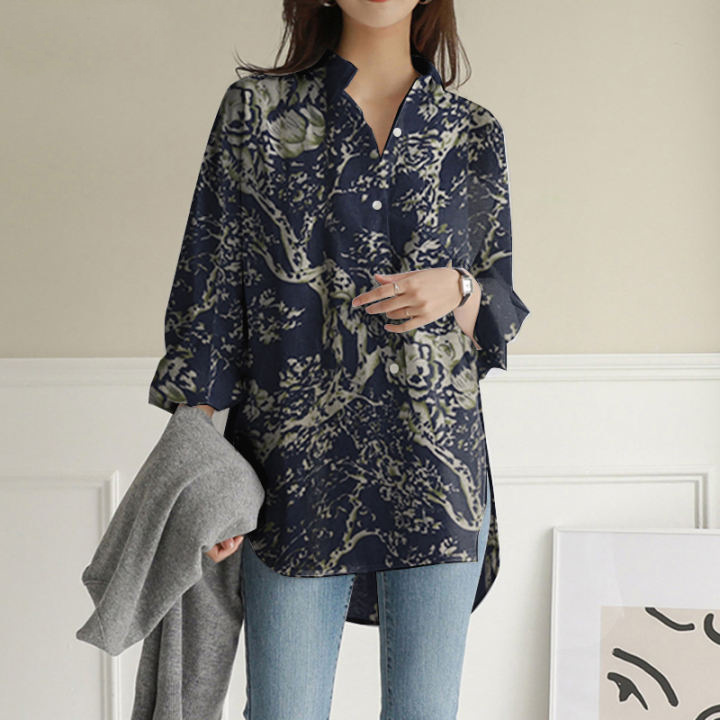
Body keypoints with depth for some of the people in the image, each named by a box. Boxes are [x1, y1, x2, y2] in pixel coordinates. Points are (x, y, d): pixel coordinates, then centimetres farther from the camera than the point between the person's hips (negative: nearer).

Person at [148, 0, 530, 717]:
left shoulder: (471, 132, 9)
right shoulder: (256, 108, 5)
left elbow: (500, 315, 14)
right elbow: (210, 285, 1)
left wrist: (457, 290, -10)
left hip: (435, 465, 2)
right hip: (296, 468, -1)